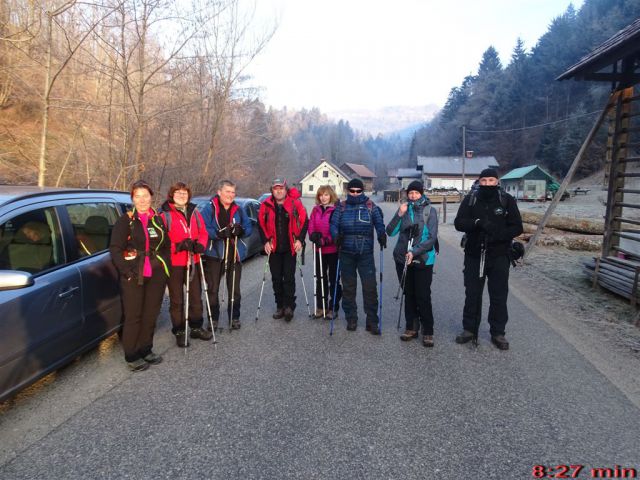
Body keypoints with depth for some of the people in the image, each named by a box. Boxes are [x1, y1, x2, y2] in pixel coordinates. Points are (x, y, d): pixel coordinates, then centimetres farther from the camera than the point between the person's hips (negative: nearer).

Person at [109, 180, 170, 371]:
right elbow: (115, 248, -5)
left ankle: (145, 350, 25)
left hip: (156, 276, 4)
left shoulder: (158, 220, 10)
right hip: (133, 277, -4)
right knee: (133, 316, 1)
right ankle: (132, 356, 13)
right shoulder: (125, 221, -2)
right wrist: (127, 271, -14)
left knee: (151, 315, 10)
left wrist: (165, 267, 6)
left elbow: (166, 246, 17)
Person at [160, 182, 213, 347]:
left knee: (196, 296, 15)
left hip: (193, 261, 5)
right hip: (174, 262, -5)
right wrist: (177, 246, -24)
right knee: (176, 299, 7)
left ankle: (196, 327, 30)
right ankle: (179, 332, 19)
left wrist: (200, 245, -11)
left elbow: (203, 232, 8)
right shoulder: (165, 214, -7)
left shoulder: (194, 212, 9)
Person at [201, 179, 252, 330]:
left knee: (234, 289, 11)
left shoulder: (238, 210, 8)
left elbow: (249, 227, 8)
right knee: (213, 289, 5)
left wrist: (241, 230, -14)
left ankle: (235, 317, 26)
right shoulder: (210, 208, -5)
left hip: (235, 254, 3)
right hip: (214, 254, -3)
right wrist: (218, 234, -28)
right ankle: (213, 318, 20)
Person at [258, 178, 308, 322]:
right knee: (276, 278, 9)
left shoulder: (295, 203, -5)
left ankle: (289, 306, 5)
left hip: (290, 248, -3)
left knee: (289, 277, -4)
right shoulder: (266, 205, 1)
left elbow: (304, 221, 0)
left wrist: (299, 239, -7)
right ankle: (280, 306, 20)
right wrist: (265, 241, -1)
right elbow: (261, 224, 7)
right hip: (274, 248, 3)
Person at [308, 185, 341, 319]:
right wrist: (313, 235, -17)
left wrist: (326, 240, -22)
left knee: (333, 279, 5)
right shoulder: (315, 210, 9)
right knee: (320, 278, 12)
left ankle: (333, 307, 16)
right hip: (319, 249, 5)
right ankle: (321, 306, 23)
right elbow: (311, 225, 4)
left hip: (333, 249, -5)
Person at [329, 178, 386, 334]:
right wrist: (336, 236, -20)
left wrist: (382, 235, -19)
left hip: (366, 253, -1)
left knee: (370, 286, -5)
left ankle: (372, 321, 7)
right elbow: (334, 224, 0)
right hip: (346, 253, 1)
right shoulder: (341, 207, 8)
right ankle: (351, 319, 23)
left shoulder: (371, 207, 6)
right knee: (348, 287, 9)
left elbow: (379, 223, 2)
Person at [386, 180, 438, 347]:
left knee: (423, 296, -4)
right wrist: (399, 215, -16)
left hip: (423, 260, -3)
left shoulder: (430, 211, -4)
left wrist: (414, 252, -20)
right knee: (409, 295, 12)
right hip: (402, 259, 3)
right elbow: (390, 232, -3)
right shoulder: (404, 209, 5)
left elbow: (432, 238, -10)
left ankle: (428, 332, 8)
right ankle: (411, 328, 24)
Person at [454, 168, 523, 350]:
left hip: (499, 256, -1)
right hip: (474, 255, 1)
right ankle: (470, 329, 24)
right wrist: (477, 223, -25)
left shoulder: (507, 200, -2)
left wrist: (497, 235, -22)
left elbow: (517, 227, -4)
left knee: (499, 296, 6)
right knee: (472, 294, 11)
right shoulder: (470, 199, 1)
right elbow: (459, 223, -7)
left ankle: (498, 333, 20)